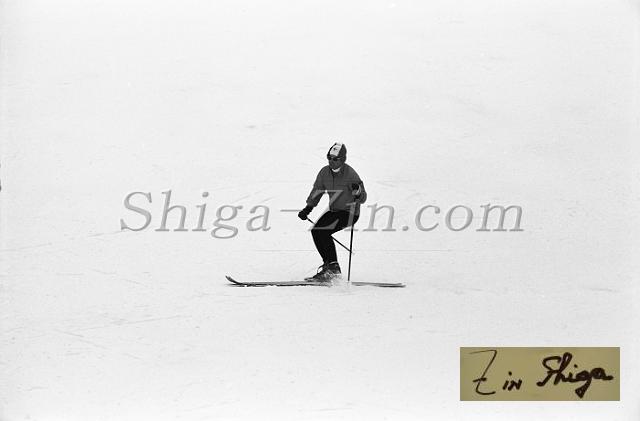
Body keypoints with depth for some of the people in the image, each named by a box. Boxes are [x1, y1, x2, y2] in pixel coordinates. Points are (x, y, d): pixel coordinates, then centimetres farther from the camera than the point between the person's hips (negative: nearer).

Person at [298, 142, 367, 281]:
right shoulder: (325, 172, -2)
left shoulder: (350, 174, -19)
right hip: (334, 211, 7)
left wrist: (358, 192, -41)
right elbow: (317, 192, 12)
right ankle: (328, 264, 1)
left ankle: (333, 267, -16)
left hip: (350, 212, -7)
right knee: (316, 230, -9)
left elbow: (362, 199, -19)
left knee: (323, 231, -22)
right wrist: (308, 208, 2)